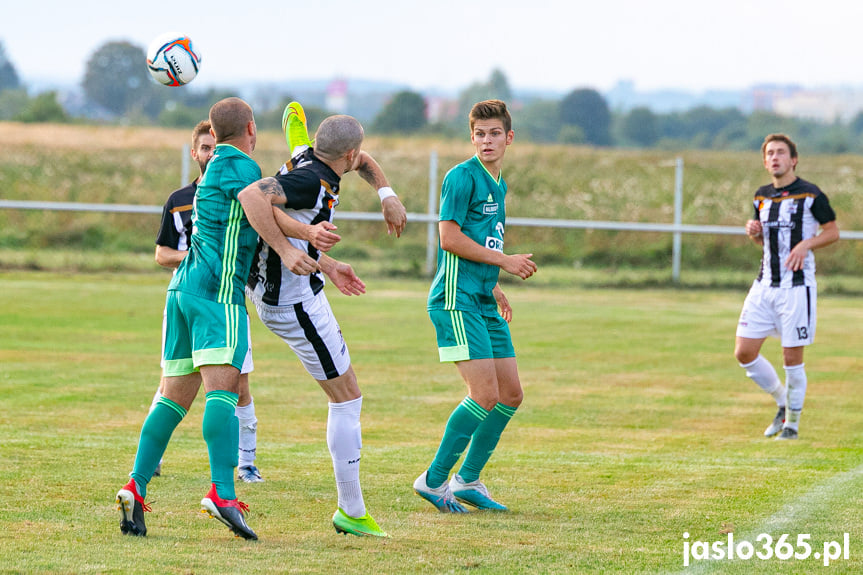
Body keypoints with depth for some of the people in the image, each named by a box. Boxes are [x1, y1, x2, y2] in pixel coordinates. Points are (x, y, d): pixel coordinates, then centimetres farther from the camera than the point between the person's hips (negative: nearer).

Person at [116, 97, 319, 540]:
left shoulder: (216, 169, 27)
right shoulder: (239, 165, -2)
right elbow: (253, 203, -26)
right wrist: (285, 250, -30)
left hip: (184, 287, 10)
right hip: (218, 290, -9)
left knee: (174, 396, 8)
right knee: (221, 388, -20)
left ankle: (136, 487, 0)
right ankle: (221, 492, -32)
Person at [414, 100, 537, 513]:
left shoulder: (498, 184, 18)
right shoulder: (462, 177, -10)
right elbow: (450, 238, -16)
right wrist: (504, 261, -12)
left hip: (484, 305, 9)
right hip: (456, 299, -9)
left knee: (511, 394, 8)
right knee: (485, 395, -15)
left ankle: (468, 481, 19)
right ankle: (433, 480, -5)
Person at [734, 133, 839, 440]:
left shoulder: (809, 194, -6)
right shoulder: (762, 196, 11)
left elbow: (833, 232, -1)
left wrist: (805, 245, -17)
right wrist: (754, 232, 0)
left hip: (797, 285, -6)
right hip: (765, 285, 6)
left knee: (792, 359, -3)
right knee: (744, 353, 0)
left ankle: (792, 423, 15)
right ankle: (783, 402, 21)